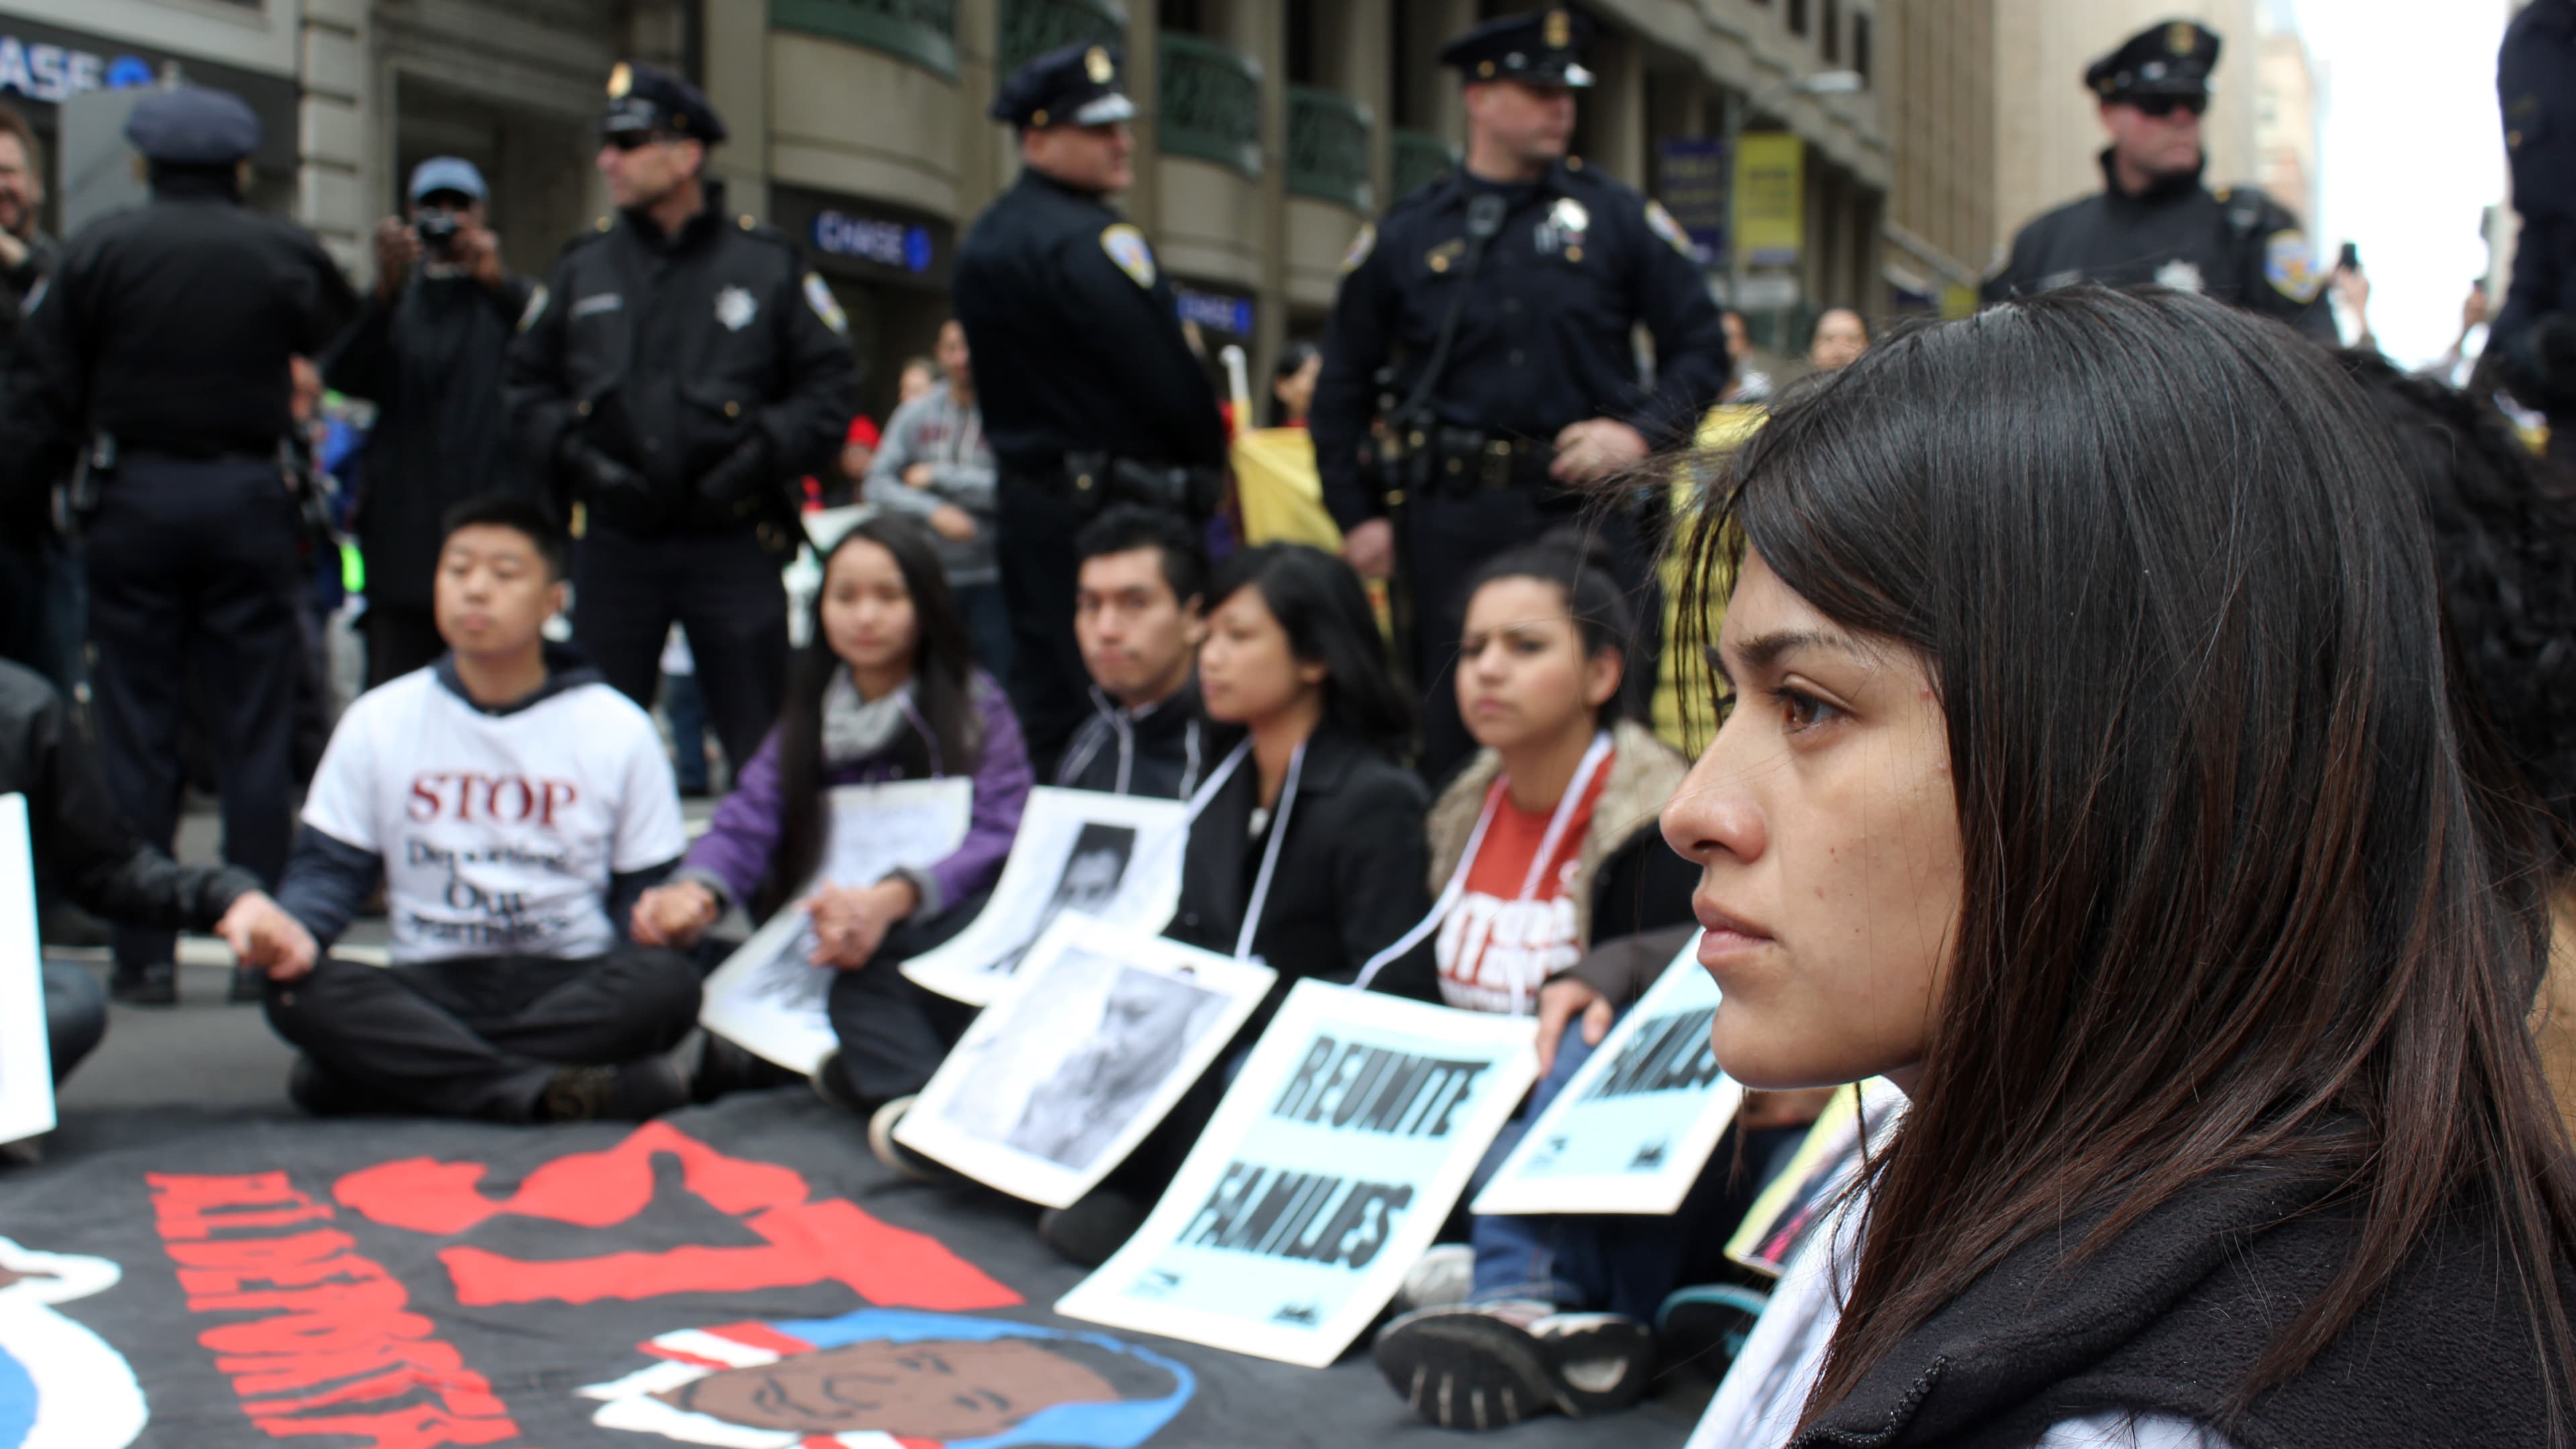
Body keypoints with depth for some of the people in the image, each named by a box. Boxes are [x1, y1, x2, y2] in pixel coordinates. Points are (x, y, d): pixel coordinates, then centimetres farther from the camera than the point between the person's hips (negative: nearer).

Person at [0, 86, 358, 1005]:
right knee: (255, 732, 5)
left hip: (133, 499, 0)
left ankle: (144, 955, 5)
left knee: (136, 731, 5)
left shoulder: (99, 250, -1)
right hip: (250, 501, 0)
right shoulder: (286, 253, 1)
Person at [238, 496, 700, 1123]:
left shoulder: (618, 728, 5)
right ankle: (539, 1090, -38)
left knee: (667, 982, -34)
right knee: (303, 993, -29)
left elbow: (649, 888, 7)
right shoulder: (378, 721, 8)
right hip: (434, 987, 1)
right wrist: (295, 932, -14)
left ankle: (399, 1072, -30)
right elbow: (329, 866, 9)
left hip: (577, 986, -1)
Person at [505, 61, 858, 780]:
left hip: (734, 545, -2)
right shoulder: (584, 267, 9)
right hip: (615, 544, 3)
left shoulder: (767, 262, 2)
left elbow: (830, 385, 2)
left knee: (765, 744, 1)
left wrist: (766, 451, -12)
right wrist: (574, 455, -4)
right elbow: (526, 383, 13)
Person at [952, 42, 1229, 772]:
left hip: (1026, 496, 9)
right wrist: (1203, 473, 1)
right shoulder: (1089, 240, -16)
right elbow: (1169, 376, -17)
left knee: (1042, 697, 12)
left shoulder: (986, 239, 13)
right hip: (1114, 506, -9)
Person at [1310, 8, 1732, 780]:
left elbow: (1702, 345, 7)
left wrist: (1641, 431, -9)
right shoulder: (1405, 236, 6)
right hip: (1453, 520, 0)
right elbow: (1342, 386, 13)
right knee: (1453, 723, 5)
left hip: (1591, 508, 0)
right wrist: (1355, 514, 8)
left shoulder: (1618, 217, 5)